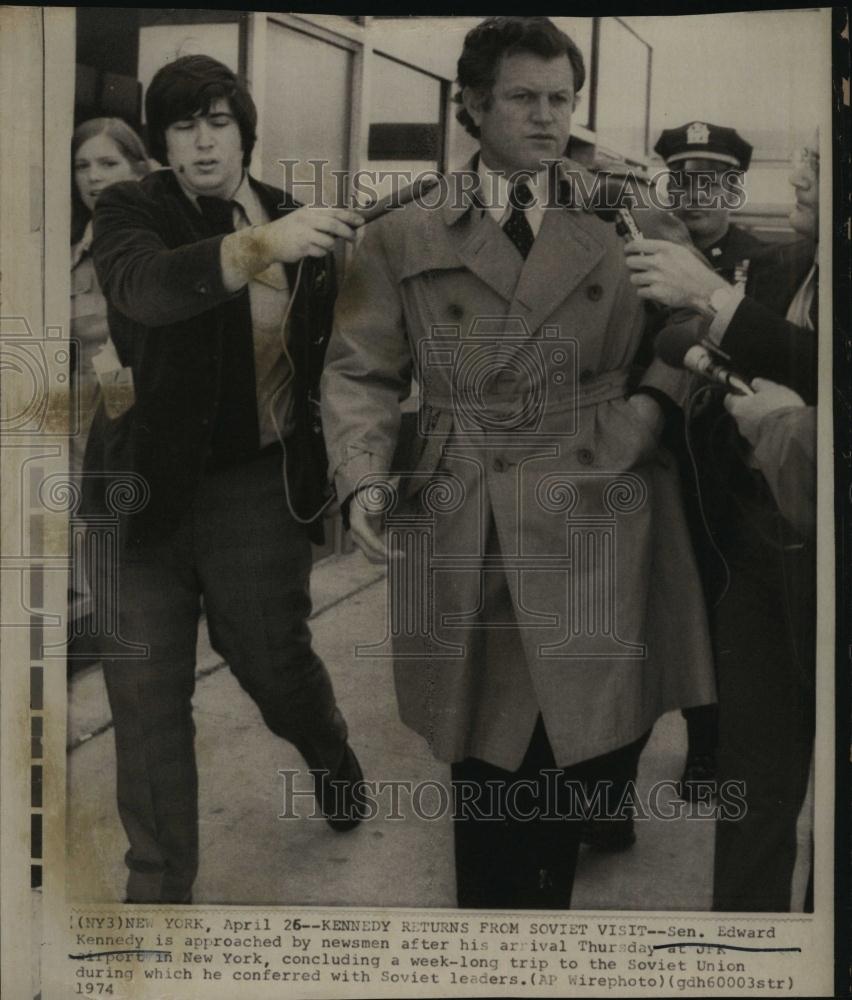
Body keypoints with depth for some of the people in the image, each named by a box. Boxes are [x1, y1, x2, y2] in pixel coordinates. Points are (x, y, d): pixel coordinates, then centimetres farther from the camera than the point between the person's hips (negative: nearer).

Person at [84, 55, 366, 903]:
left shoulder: (292, 219, 4)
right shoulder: (129, 211, -3)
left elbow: (326, 341, 16)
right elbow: (146, 285, -27)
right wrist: (261, 245, -42)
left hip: (256, 486, 1)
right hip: (143, 483, 0)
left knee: (273, 661, 10)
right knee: (147, 691, 5)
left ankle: (333, 759, 46)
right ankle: (159, 882, 23)